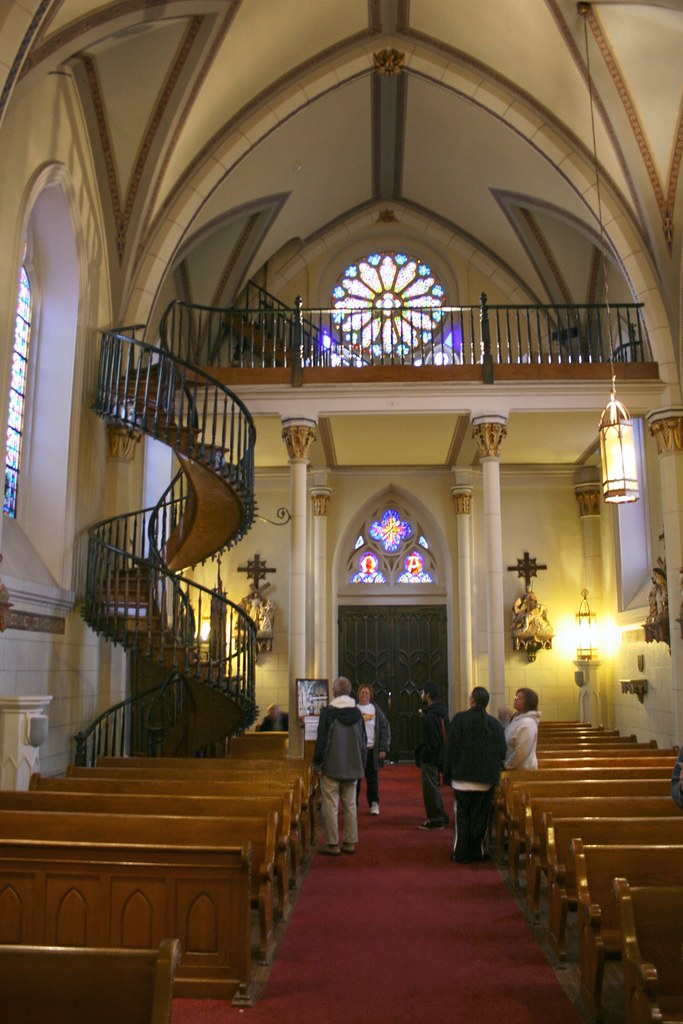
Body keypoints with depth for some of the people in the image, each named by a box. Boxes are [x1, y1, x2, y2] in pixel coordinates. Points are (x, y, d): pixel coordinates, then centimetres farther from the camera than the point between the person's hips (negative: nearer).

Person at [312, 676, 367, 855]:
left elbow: (321, 741, -11)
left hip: (331, 768, -5)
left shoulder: (328, 712, -10)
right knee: (350, 805, 11)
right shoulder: (357, 713, 5)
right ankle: (350, 842, 14)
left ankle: (333, 844, 2)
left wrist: (317, 765, -3)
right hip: (353, 768, 5)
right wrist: (361, 765, 17)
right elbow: (364, 742, 10)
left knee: (331, 806, 1)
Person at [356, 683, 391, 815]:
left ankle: (374, 804, 12)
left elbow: (384, 729, 2)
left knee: (372, 778, 4)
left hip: (372, 749, 0)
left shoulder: (376, 710, 3)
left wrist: (383, 748, -4)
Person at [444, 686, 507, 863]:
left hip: (463, 776, -2)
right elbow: (502, 751, 3)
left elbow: (451, 748, -7)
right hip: (487, 778, 3)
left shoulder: (460, 719, -8)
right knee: (481, 816, 12)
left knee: (462, 815, 6)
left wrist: (448, 773, 1)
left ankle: (461, 853, 8)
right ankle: (477, 851, 16)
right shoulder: (495, 723, 0)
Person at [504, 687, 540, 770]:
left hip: (522, 770, -9)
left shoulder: (527, 723, -20)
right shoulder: (517, 717, 9)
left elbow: (521, 752, -23)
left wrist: (507, 766, -14)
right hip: (516, 767, 9)